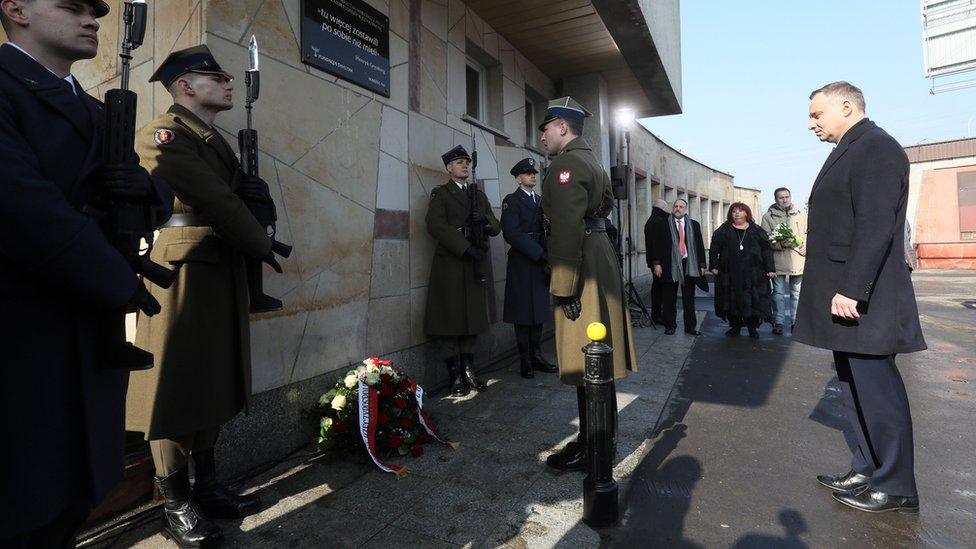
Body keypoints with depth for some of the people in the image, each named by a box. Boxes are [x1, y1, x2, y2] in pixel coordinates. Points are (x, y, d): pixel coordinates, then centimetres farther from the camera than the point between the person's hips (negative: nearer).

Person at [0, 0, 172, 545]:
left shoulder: (98, 113, 19)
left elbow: (163, 200, 18)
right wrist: (125, 285, -12)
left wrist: (148, 186, -6)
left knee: (74, 501, 15)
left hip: (94, 332, 7)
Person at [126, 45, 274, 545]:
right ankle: (176, 505, 15)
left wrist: (250, 186, -3)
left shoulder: (215, 141, 21)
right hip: (183, 270, -9)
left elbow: (237, 192, 20)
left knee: (214, 381, 13)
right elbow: (215, 201, -15)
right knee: (176, 385, 1)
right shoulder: (162, 133, -7)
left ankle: (207, 488, 26)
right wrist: (262, 244, -5)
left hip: (223, 273, 9)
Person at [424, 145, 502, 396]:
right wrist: (466, 247, -18)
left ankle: (469, 373, 15)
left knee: (473, 319, 6)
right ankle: (456, 376, 7)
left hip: (476, 265, 5)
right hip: (450, 264, -5)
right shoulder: (441, 194, 5)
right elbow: (436, 225, -11)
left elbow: (496, 227, 15)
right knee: (452, 321, -2)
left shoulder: (480, 195, 21)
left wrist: (485, 220, -9)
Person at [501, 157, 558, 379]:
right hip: (522, 263, -6)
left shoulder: (541, 200, 18)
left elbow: (546, 232, 15)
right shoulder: (511, 201, -3)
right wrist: (541, 255, -18)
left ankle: (536, 356, 18)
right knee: (523, 313, -1)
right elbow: (512, 234, -15)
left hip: (540, 262, 6)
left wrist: (547, 258, 0)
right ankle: (525, 361, 8)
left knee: (539, 311, 9)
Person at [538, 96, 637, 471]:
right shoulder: (592, 162, 21)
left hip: (584, 268, -11)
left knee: (586, 365, -3)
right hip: (601, 261, 11)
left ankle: (590, 452, 9)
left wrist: (564, 289, -22)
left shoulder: (566, 164, -12)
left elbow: (567, 230, -22)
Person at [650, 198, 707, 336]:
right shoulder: (663, 225, 4)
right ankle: (670, 325, 15)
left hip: (689, 264, 2)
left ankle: (690, 326, 15)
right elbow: (657, 245, 1)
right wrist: (657, 263, -7)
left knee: (689, 299, 7)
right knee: (669, 299, 4)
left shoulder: (694, 225, 11)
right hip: (670, 265, -2)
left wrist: (702, 265, 6)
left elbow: (700, 245, 11)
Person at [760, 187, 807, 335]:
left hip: (798, 260, 3)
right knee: (779, 292, 4)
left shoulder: (801, 215, 11)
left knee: (797, 293, 10)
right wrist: (782, 243, -21)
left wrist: (806, 245, -8)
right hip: (778, 261, -3)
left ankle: (796, 321, 20)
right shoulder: (768, 216, 1)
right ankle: (778, 322, 10)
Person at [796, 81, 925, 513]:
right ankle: (868, 471, 28)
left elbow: (875, 226, -20)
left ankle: (896, 488, 15)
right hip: (844, 293, 10)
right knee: (856, 387, 15)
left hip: (860, 298, -10)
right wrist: (840, 290, 17)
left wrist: (851, 290, -24)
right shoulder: (850, 152, 18)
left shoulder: (875, 147, -11)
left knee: (876, 389, 0)